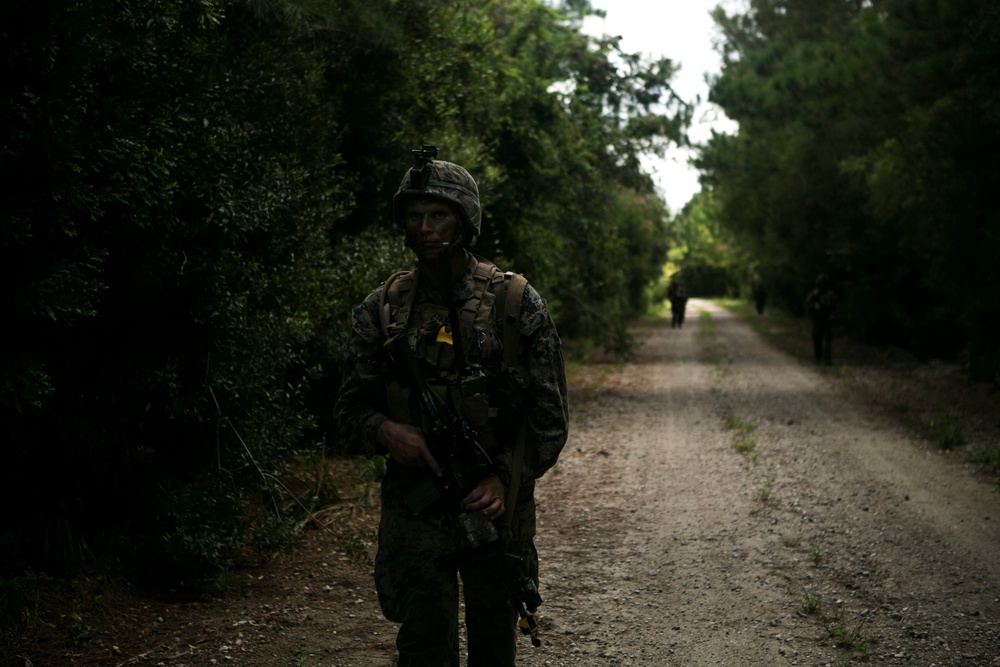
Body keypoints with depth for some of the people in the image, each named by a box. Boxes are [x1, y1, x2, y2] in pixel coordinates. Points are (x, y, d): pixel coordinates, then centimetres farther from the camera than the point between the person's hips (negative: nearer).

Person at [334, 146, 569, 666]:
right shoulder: (381, 310, 2)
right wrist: (383, 430, -16)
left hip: (497, 507, 0)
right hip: (415, 511, 0)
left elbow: (549, 414, -3)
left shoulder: (518, 304, -3)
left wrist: (504, 478, -17)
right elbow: (350, 409, 6)